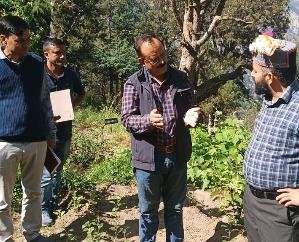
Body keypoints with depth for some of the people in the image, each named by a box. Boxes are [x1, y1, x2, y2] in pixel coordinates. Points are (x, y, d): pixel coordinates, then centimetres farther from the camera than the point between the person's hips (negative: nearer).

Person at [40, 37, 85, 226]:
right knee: (47, 174, -3)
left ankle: (53, 203, 37)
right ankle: (43, 208, 18)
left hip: (65, 131, 5)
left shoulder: (71, 75, 1)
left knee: (58, 170, 19)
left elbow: (81, 93, 18)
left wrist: (72, 106, 0)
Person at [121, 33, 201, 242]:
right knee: (148, 211, 16)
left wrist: (190, 117, -13)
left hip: (177, 157, 3)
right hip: (148, 159, -2)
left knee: (175, 209, 19)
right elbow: (127, 119, -9)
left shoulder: (180, 78, 3)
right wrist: (148, 121, -29)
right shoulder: (134, 83, -6)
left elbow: (189, 109, 11)